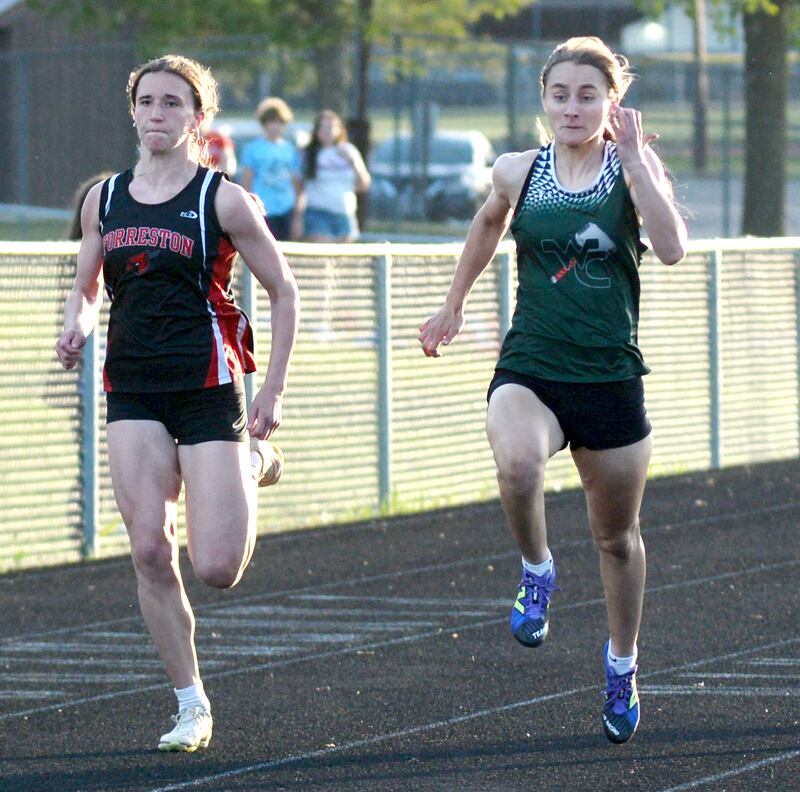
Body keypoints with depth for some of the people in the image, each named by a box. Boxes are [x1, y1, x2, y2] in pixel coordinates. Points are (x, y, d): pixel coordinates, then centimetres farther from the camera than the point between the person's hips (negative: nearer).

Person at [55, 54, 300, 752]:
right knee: (149, 550, -9)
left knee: (218, 568, -8)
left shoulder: (223, 199, -4)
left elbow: (283, 290, 2)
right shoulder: (103, 200, 8)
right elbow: (86, 287, 20)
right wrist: (76, 327, -4)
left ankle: (256, 462, 24)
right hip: (133, 391, 4)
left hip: (209, 387, -4)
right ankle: (191, 704, 4)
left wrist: (274, 390, -2)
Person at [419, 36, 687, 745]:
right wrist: (454, 304, 31)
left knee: (617, 537, 14)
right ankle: (536, 572, -5)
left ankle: (623, 663, 38)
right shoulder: (518, 173, 2)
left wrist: (633, 156, -20)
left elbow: (672, 248, -21)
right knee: (518, 463, -35)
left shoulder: (635, 169, -4)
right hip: (530, 368, 0)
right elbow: (488, 225, 24)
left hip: (610, 377, 0)